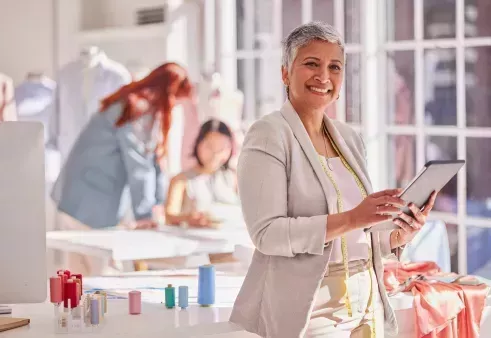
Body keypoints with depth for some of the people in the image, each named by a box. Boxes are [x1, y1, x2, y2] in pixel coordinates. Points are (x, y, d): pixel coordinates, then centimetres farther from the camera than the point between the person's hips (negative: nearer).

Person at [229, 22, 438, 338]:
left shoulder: (349, 138, 10)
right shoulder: (268, 135, -10)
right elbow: (267, 234, -20)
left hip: (364, 309, 7)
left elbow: (356, 240, 14)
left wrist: (400, 235, -5)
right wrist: (351, 218, -27)